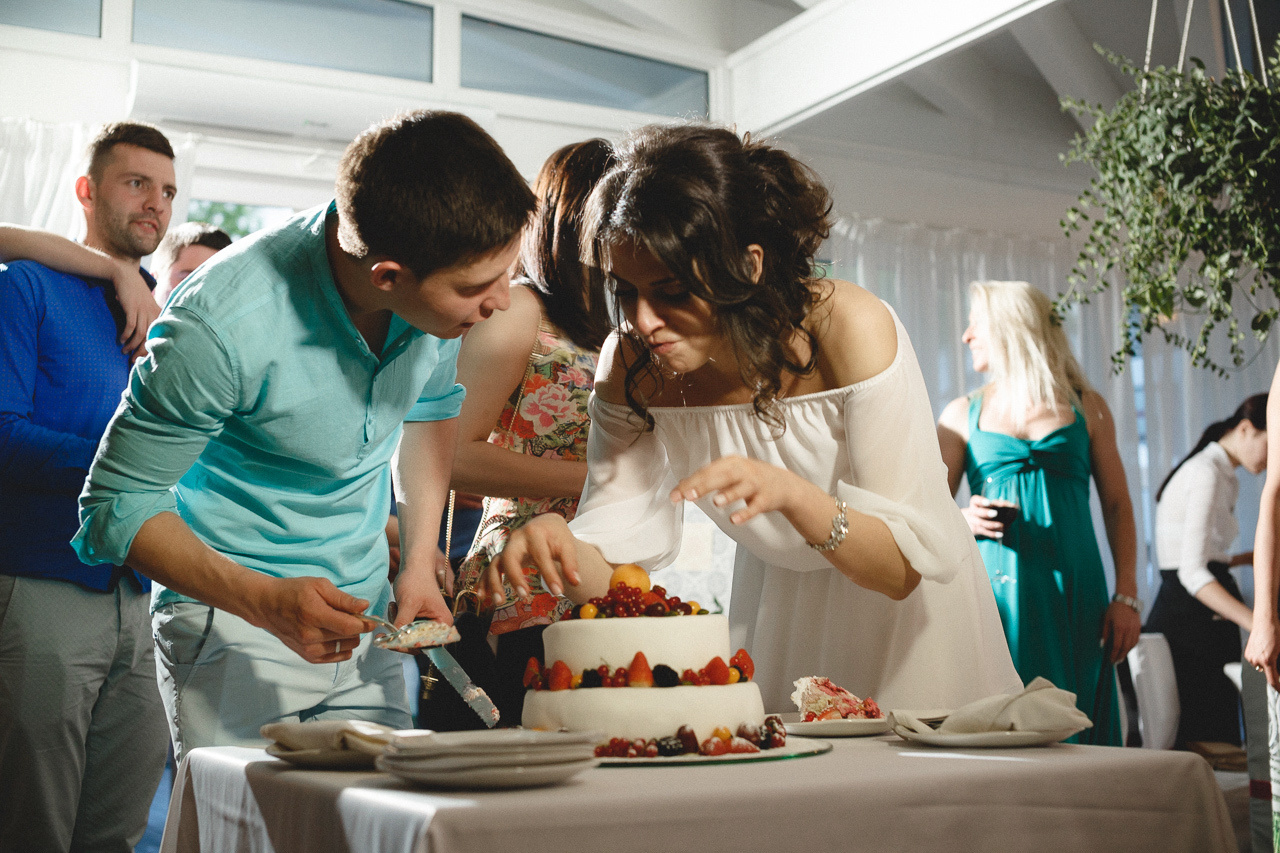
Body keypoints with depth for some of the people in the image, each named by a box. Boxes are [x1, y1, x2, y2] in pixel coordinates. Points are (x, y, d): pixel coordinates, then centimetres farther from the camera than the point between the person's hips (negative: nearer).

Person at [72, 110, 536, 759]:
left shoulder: (447, 291, -13)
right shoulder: (222, 325, -29)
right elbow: (117, 507, -17)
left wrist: (419, 562, -1)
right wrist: (266, 602, -30)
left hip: (364, 610, 5)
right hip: (232, 619, -5)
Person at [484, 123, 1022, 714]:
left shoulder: (851, 331, -27)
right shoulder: (632, 366, -16)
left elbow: (906, 567, -26)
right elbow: (612, 564, -14)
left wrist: (793, 495, -42)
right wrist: (565, 552, -36)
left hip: (907, 609, -2)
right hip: (773, 599, 3)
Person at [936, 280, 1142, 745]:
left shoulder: (1086, 407, 11)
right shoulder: (963, 414, 12)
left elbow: (1117, 505, 10)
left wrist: (1126, 597, 0)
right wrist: (965, 519, -13)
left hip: (1074, 592, 0)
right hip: (996, 591, 0)